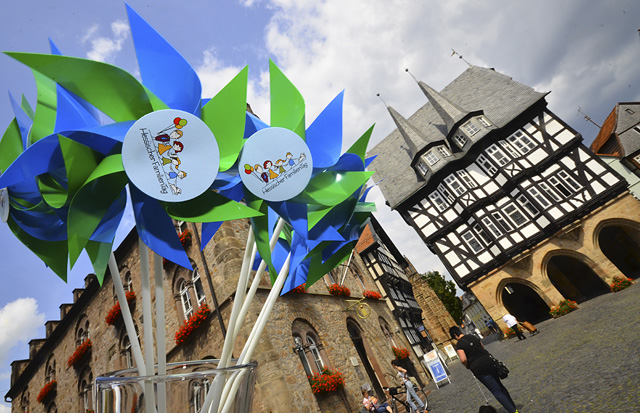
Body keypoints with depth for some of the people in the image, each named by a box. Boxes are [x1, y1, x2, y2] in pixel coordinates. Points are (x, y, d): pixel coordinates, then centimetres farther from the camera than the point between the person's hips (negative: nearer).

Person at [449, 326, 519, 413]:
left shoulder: (459, 345, -12)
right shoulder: (473, 337, 8)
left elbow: (463, 359, -22)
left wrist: (467, 366, -1)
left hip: (479, 369, -7)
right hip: (489, 362, 7)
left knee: (496, 391, 5)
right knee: (499, 385, 24)